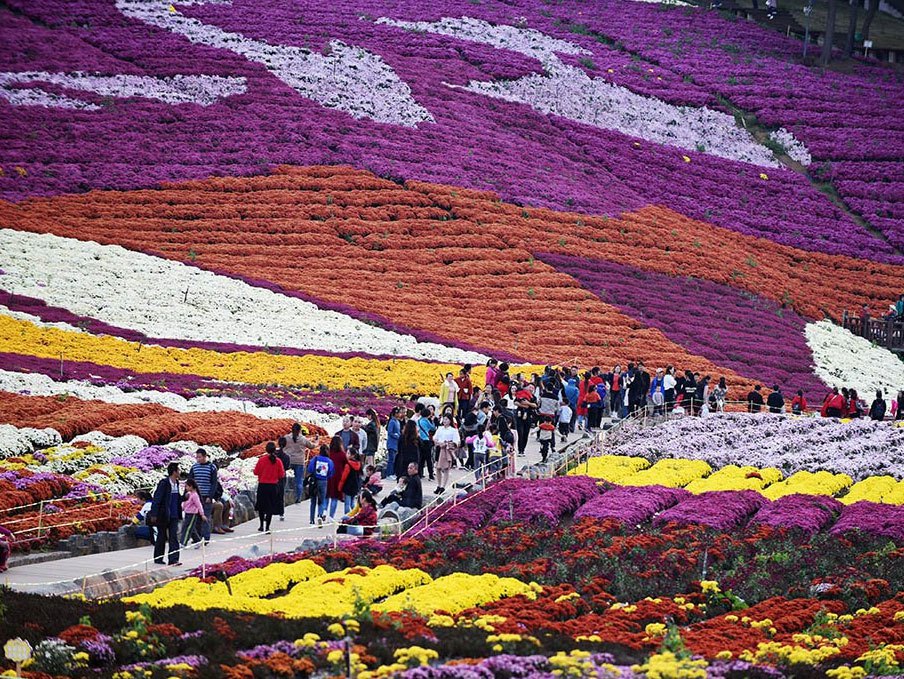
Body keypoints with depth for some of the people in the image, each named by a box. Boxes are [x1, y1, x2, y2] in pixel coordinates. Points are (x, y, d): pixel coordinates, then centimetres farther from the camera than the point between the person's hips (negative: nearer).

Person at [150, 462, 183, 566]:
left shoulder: (176, 483, 8)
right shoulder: (164, 483, -14)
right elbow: (156, 499, -16)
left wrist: (184, 497, 4)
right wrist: (154, 514, -18)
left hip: (173, 515, 6)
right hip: (163, 515, -6)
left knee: (174, 537, -4)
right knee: (162, 537, 7)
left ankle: (173, 559, -8)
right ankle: (158, 558, 20)